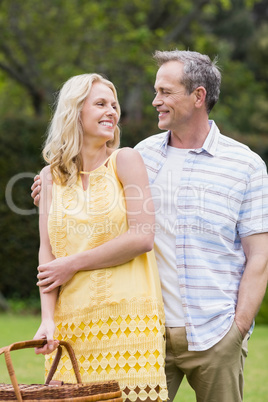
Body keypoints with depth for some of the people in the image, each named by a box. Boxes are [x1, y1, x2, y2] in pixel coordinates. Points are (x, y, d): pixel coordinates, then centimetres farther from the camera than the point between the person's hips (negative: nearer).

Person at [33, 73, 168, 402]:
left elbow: (142, 239, -7)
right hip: (71, 320, 3)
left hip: (127, 314, -3)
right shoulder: (51, 176, 13)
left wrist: (72, 262, -4)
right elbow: (47, 252, 7)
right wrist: (47, 319, -6)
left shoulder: (125, 161, 3)